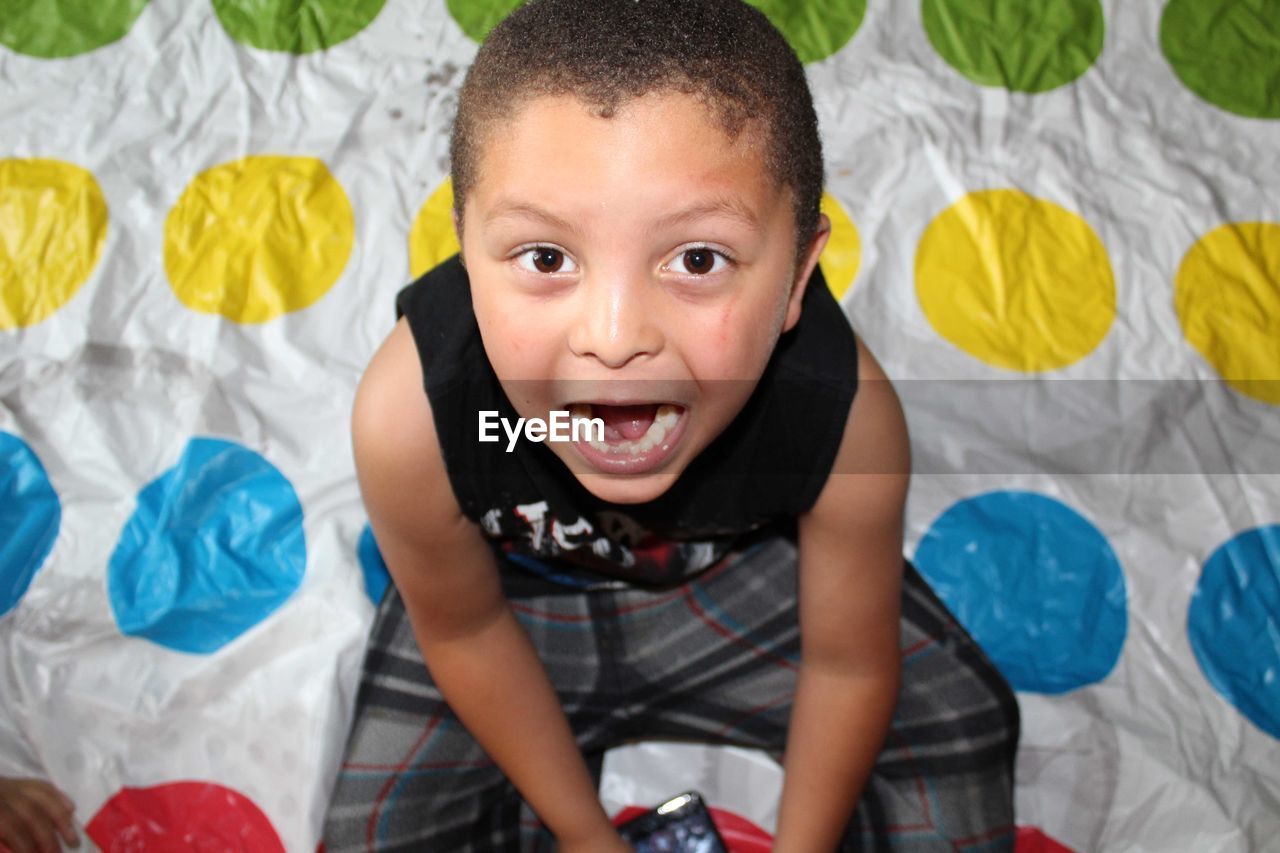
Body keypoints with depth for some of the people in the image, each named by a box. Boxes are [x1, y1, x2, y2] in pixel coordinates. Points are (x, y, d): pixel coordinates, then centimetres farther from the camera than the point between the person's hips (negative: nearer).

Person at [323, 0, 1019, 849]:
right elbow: (464, 631, -16)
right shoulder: (411, 413, -37)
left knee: (958, 720, 2)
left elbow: (850, 664, -17)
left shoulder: (847, 412, -35)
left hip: (742, 570, 1)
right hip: (520, 595, 0)